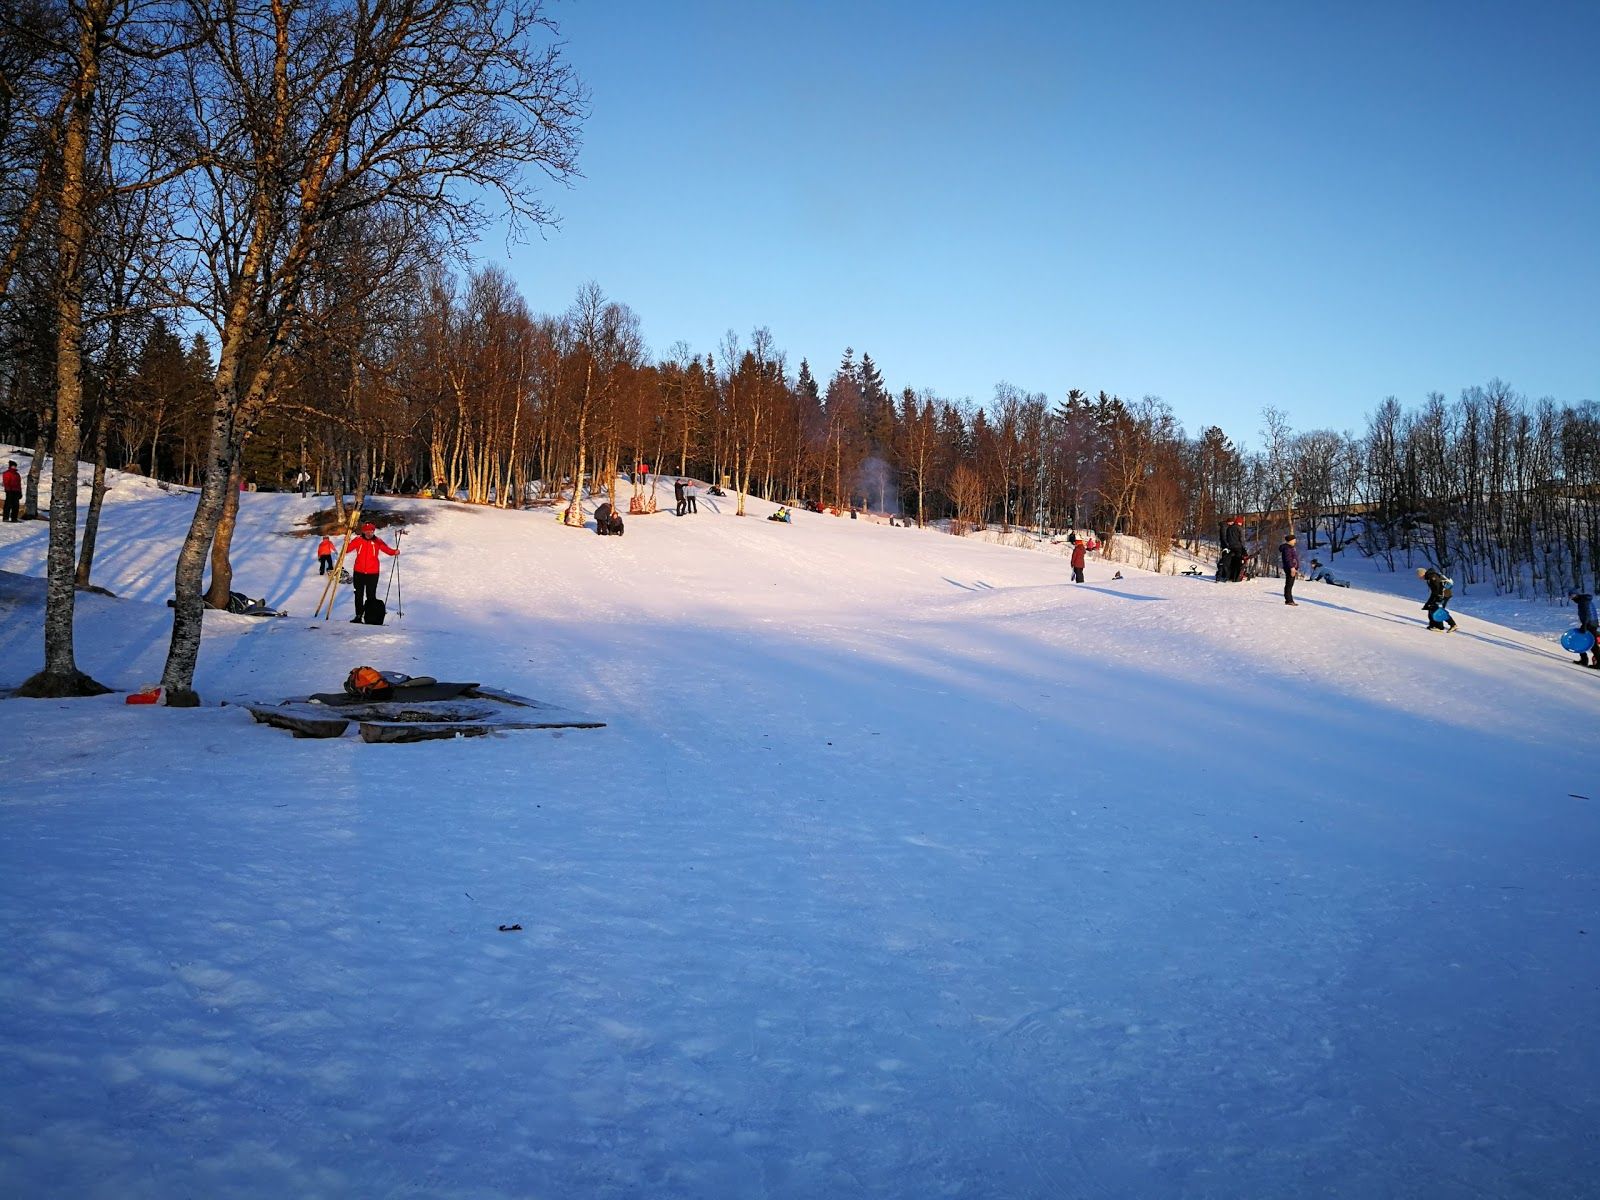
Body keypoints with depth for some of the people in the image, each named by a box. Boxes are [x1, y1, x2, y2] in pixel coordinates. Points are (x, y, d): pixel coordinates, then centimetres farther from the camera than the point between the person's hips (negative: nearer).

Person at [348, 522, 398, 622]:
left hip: (372, 573, -2)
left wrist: (394, 552, -24)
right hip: (359, 572, 2)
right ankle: (358, 616, 17)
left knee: (371, 596, 1)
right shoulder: (358, 540, 1)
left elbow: (387, 549, -4)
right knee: (359, 595, 9)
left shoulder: (377, 541, -2)